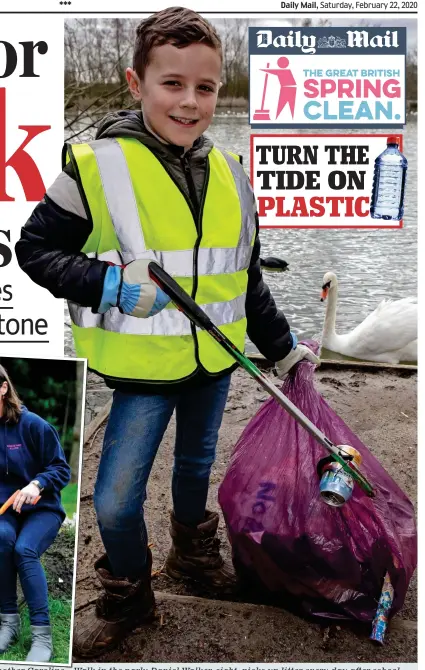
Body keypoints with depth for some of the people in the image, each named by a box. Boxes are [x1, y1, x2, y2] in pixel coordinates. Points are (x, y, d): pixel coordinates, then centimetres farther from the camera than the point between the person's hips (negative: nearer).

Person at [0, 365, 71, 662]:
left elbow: (62, 469, -8)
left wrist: (37, 484, -28)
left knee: (24, 549, -30)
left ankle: (42, 634, -23)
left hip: (42, 509, -2)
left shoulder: (32, 424, -11)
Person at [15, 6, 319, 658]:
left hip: (214, 361, 5)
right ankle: (127, 598, 29)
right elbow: (34, 248, -9)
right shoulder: (98, 165, -15)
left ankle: (193, 551, 51)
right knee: (116, 500, 1)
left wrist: (282, 347, 16)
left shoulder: (228, 172, 1)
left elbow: (247, 279, 11)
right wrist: (109, 283, -23)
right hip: (144, 367, -4)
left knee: (196, 464, 24)